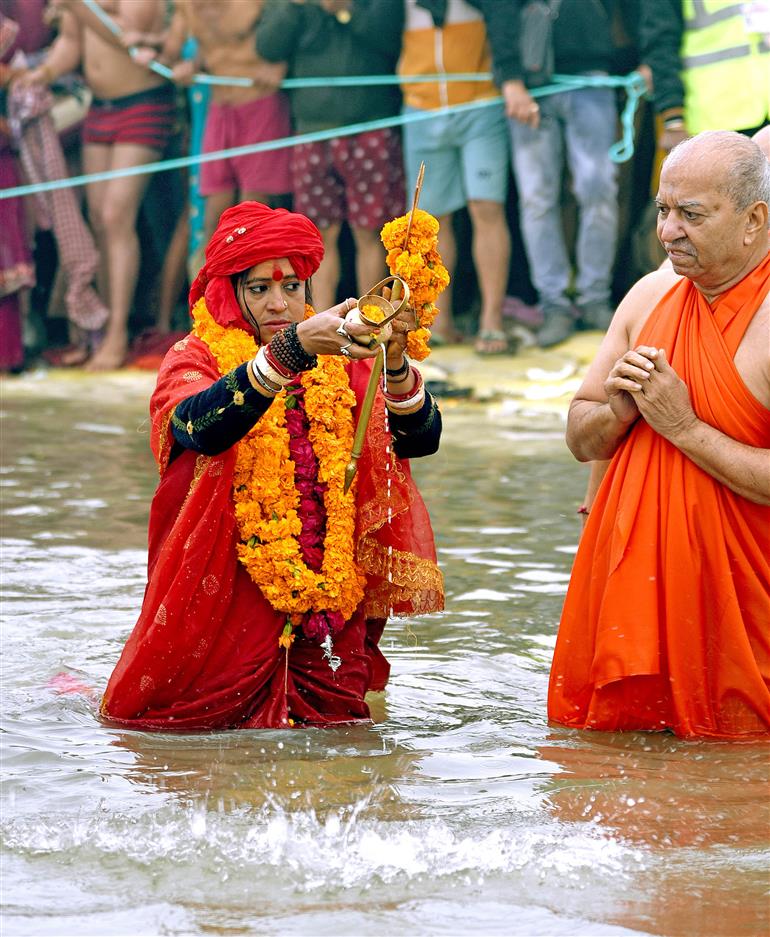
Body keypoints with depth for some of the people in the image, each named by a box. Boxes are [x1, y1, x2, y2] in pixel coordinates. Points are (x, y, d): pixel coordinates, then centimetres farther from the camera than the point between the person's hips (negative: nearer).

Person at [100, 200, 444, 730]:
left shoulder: (340, 365, 7)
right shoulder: (193, 362, -2)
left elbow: (422, 439, -8)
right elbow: (203, 427, -26)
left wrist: (395, 365, -29)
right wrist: (294, 348, -39)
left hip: (330, 603, 3)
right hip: (224, 604, -3)